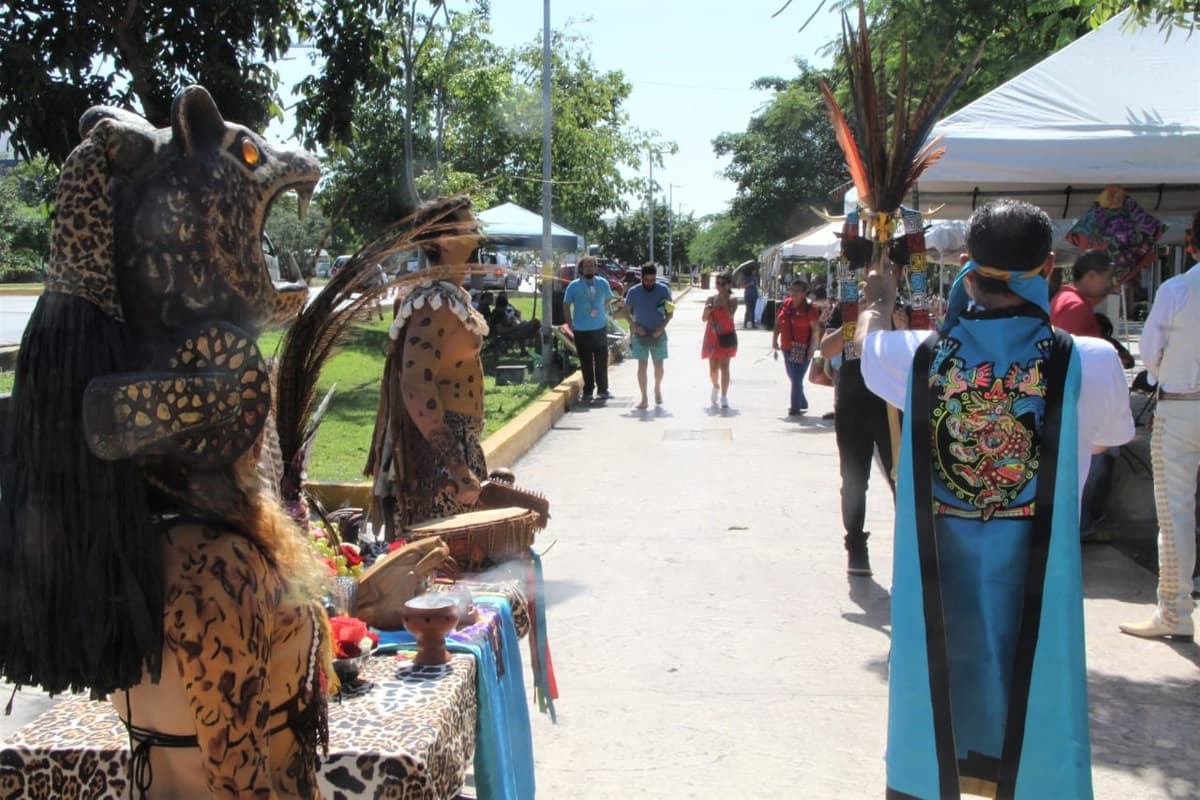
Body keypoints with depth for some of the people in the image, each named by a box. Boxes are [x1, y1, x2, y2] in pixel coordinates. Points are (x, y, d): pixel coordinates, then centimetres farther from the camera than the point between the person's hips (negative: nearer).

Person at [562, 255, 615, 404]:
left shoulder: (603, 283, 1)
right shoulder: (574, 286, -6)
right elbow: (566, 305, 2)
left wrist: (604, 316, 8)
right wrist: (571, 324, -1)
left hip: (600, 328, 2)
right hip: (581, 331, -1)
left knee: (601, 362, 6)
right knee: (586, 363, 6)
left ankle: (602, 390, 17)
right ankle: (587, 391, 16)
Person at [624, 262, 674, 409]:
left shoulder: (663, 290, -6)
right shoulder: (633, 291, -6)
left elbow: (670, 312, -1)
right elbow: (627, 311, 3)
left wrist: (662, 327, -14)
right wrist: (635, 326, -11)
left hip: (658, 334, 1)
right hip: (640, 334, -1)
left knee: (658, 365, 10)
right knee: (642, 365, -6)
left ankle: (657, 389, 37)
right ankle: (644, 399, -4)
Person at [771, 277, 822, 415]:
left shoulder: (809, 307, -10)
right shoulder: (785, 305, 8)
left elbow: (815, 329, -12)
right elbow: (778, 324, 13)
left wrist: (813, 346, -18)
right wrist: (774, 342, 6)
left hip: (802, 349, -7)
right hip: (787, 348, 7)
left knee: (797, 378, -9)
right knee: (793, 377, 17)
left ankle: (795, 407, 0)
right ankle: (802, 403, 35)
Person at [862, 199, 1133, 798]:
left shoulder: (921, 357, -9)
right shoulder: (1089, 364, -13)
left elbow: (866, 343, 15)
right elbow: (1104, 440, 8)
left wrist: (880, 298, 36)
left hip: (938, 575, 2)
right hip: (1036, 578, -1)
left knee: (937, 703, 18)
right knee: (1034, 708, 14)